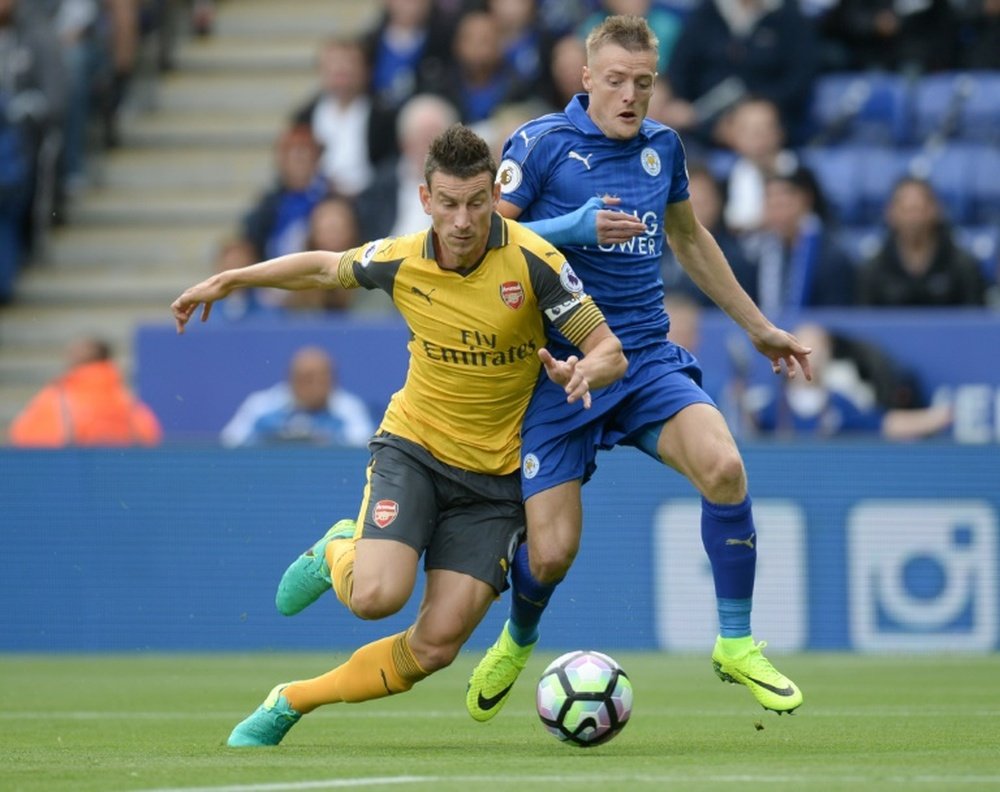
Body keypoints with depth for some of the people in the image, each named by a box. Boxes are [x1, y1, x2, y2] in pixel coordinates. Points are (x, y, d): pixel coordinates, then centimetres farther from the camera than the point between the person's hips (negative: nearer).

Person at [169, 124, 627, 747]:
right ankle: (337, 554, 13)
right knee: (378, 595, -26)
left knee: (436, 646, -7)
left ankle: (290, 703, 14)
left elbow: (610, 351, -13)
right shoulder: (399, 261, -9)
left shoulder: (532, 261, -17)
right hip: (413, 448, 0)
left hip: (494, 477, 0)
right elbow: (327, 268, 13)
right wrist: (228, 280, 15)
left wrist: (582, 372, -36)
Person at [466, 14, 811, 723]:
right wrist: (573, 228, -21)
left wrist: (759, 327, 32)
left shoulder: (662, 147, 10)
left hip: (648, 360, 3)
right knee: (551, 552, -8)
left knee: (722, 465, -26)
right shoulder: (541, 144, -6)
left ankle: (737, 645, -9)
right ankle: (516, 644, 29)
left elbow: (688, 238, 27)